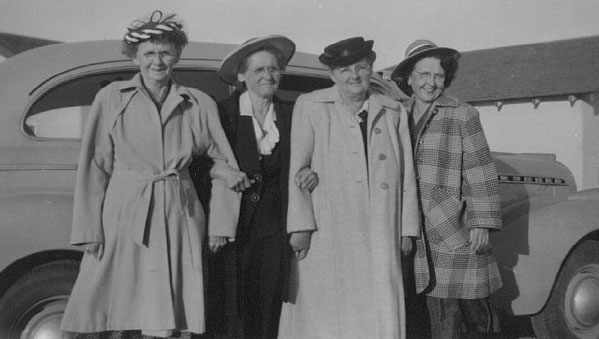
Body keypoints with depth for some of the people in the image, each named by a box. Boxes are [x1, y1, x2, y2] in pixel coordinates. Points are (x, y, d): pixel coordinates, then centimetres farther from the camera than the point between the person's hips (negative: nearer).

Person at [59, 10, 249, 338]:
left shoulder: (200, 105, 7)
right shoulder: (111, 98, 4)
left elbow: (223, 164, 13)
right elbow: (94, 165, 3)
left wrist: (221, 224, 6)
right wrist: (90, 230, -3)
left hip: (179, 217, 1)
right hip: (124, 214, -1)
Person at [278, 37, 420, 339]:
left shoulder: (393, 113, 14)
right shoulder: (310, 107, 4)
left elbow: (406, 174, 15)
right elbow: (296, 168, -1)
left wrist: (408, 228, 11)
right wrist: (300, 225, -8)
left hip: (380, 237, 3)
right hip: (325, 235, -2)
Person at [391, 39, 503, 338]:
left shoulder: (462, 115, -2)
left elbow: (479, 172, -5)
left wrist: (482, 223, -11)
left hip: (458, 229, -3)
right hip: (423, 233, 4)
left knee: (474, 308, 0)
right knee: (441, 314, 4)